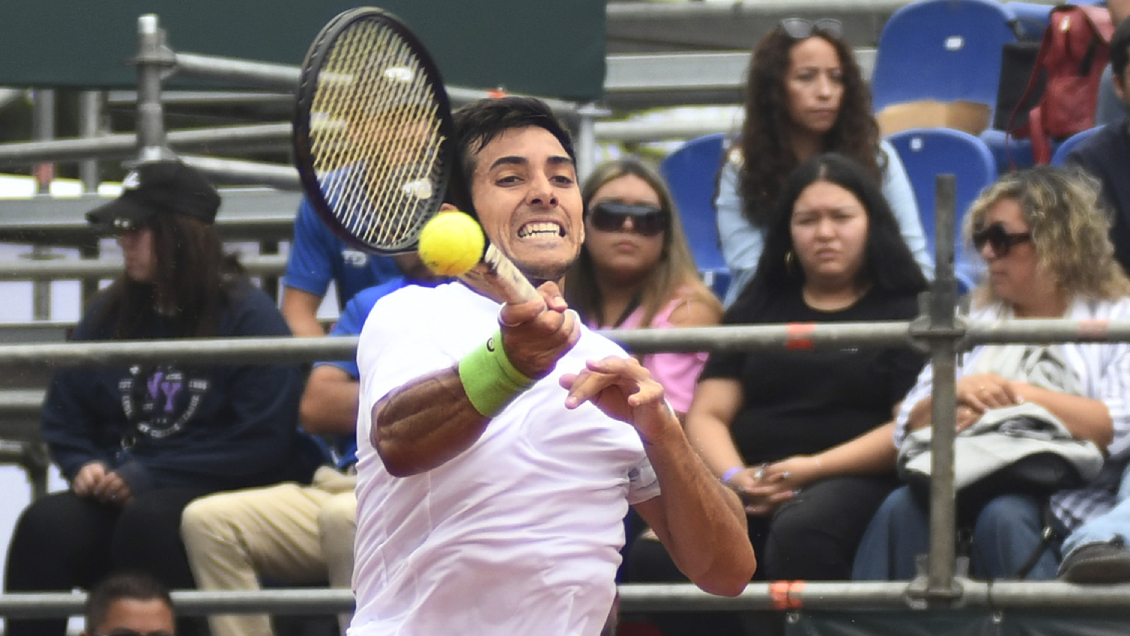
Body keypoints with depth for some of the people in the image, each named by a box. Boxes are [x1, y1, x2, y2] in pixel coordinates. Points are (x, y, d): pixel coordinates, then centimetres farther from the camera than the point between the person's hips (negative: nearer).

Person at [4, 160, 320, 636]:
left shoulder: (248, 314, -3)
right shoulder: (110, 313, 16)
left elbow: (261, 443, -10)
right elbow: (63, 414, 21)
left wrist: (146, 477, -13)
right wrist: (85, 465, -3)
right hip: (119, 493, 5)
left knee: (147, 520, -36)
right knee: (45, 525, -25)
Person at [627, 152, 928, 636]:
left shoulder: (908, 312, 12)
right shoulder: (758, 309, 26)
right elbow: (706, 416, 17)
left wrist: (813, 468, -13)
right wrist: (735, 478, -6)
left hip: (856, 480, -4)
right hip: (751, 483, 4)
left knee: (800, 534, -40)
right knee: (656, 554, -28)